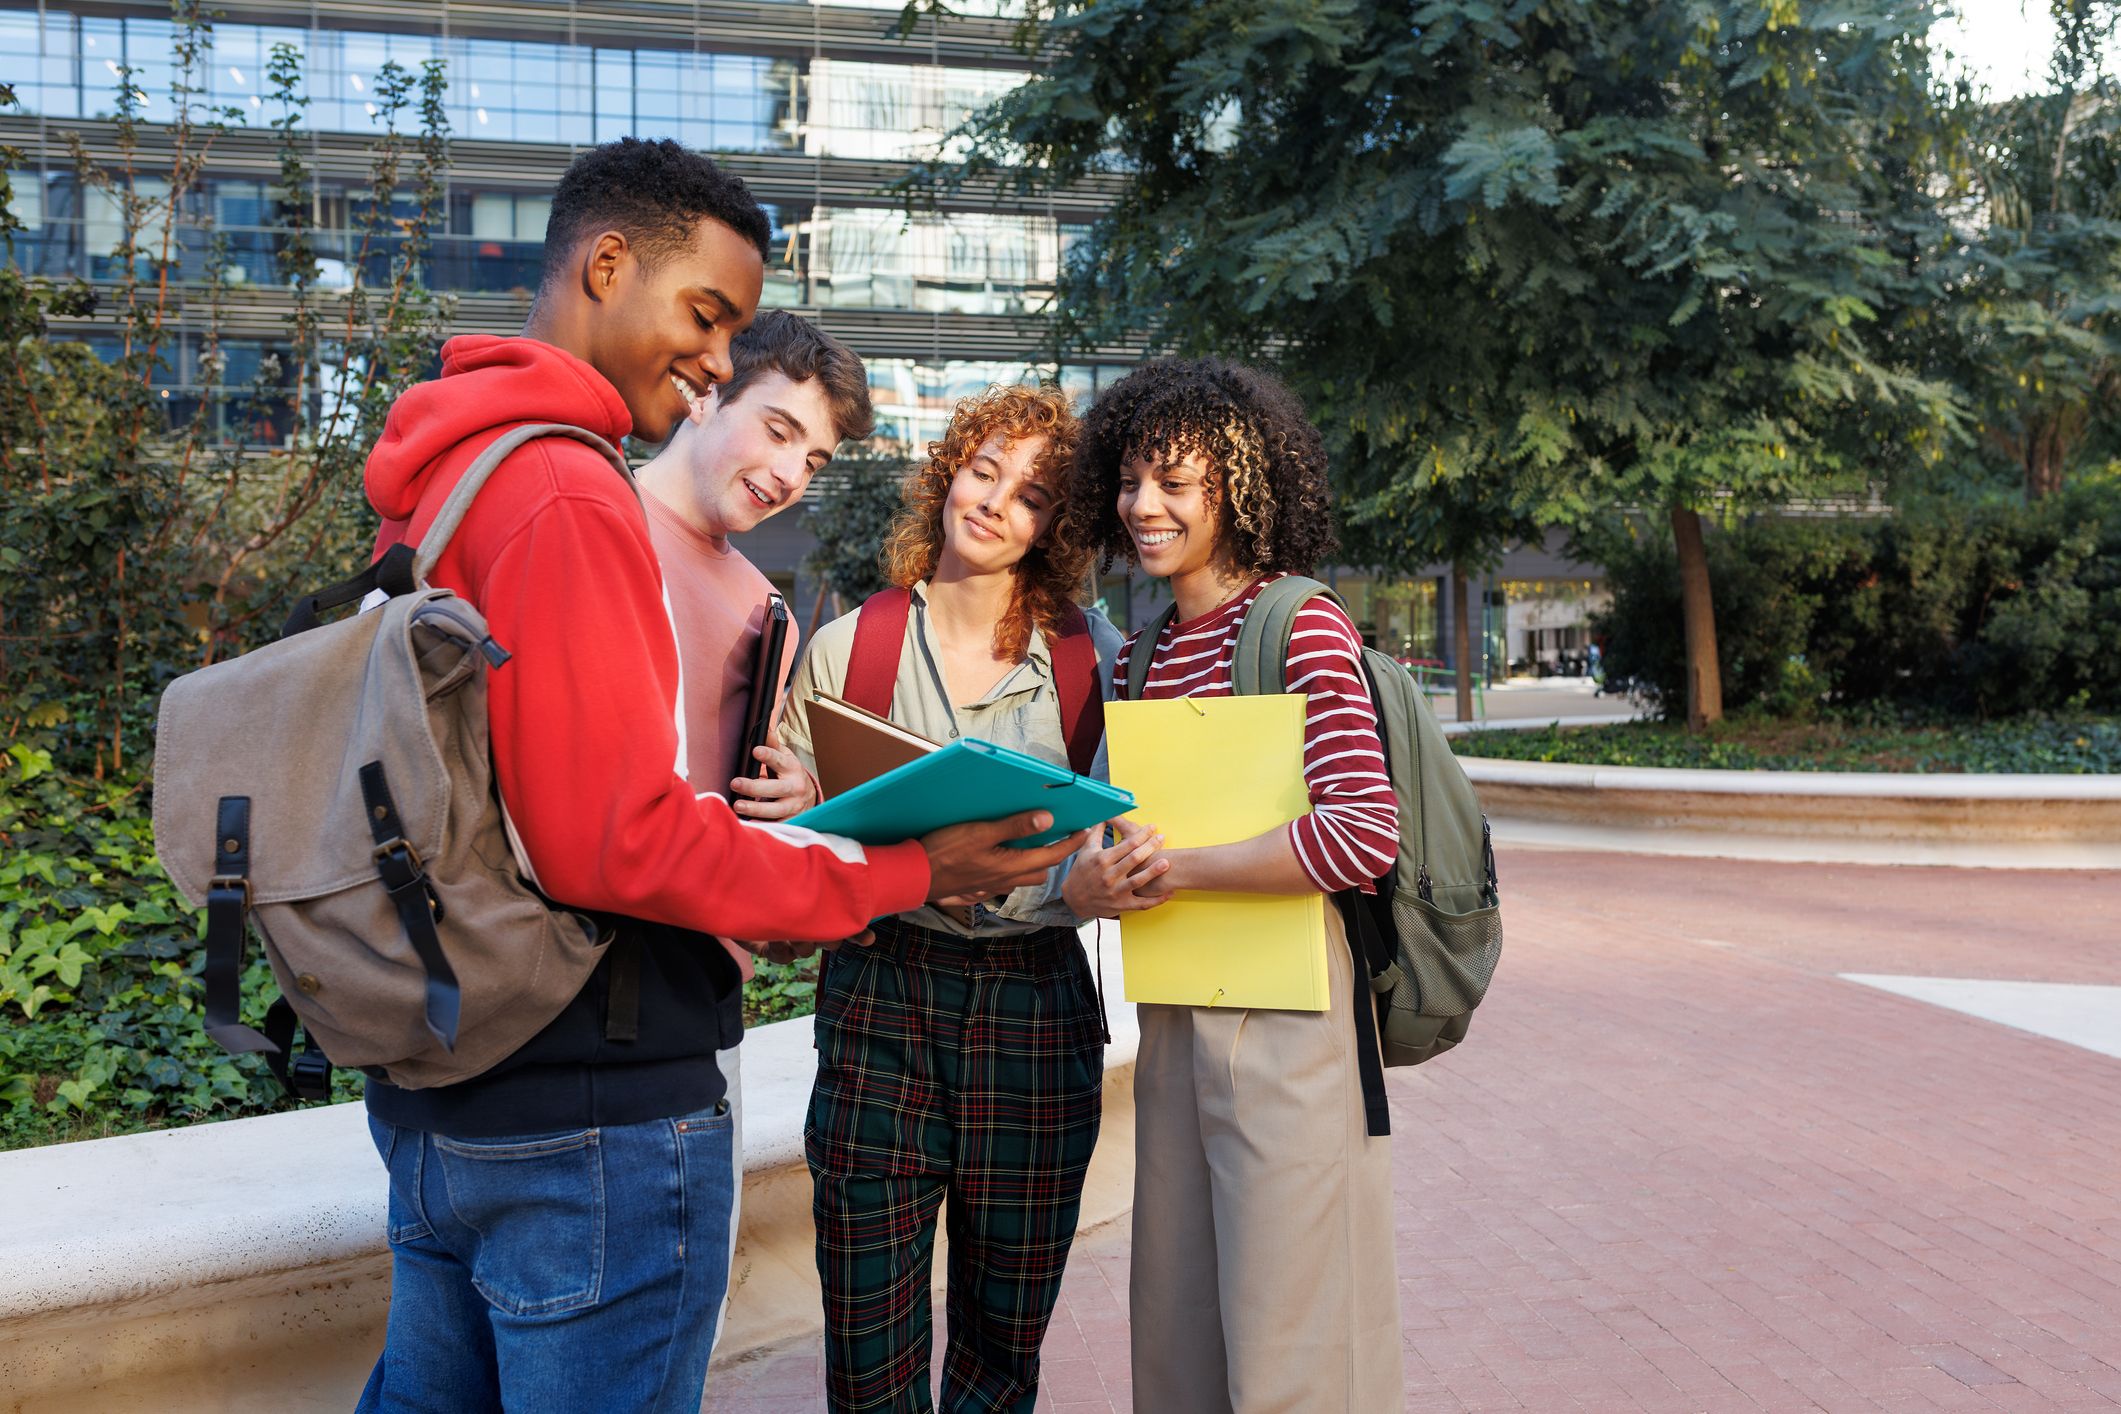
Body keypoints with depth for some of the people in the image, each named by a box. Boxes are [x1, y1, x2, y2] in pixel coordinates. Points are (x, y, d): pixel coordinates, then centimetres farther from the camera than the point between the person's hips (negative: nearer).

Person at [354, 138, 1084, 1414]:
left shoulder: (435, 478, 12)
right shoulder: (566, 497, -19)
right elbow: (618, 837, -24)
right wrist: (907, 872, -18)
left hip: (432, 1092, 10)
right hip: (593, 1113, -10)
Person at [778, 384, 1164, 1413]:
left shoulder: (1090, 659, 2)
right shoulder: (846, 649, 3)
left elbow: (1119, 843, 1)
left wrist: (1088, 885, -22)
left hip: (1034, 1008, 1)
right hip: (880, 1000, 0)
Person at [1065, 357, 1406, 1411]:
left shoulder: (1300, 629, -10)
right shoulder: (1137, 655, 12)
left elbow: (1365, 836, -22)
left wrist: (1172, 870, -18)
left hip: (1289, 1016, -7)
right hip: (1172, 1022, 7)